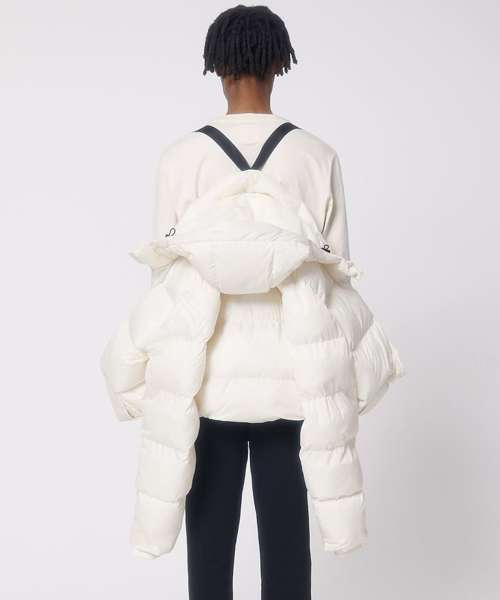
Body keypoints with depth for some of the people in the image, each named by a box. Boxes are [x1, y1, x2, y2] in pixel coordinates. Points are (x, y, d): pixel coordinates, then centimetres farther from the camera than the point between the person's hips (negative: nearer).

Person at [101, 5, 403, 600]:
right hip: (293, 374, 1)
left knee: (210, 533, 12)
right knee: (287, 530, 11)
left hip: (204, 376, 0)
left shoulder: (182, 156, -7)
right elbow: (336, 269, 0)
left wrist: (167, 366, 9)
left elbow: (165, 269, -3)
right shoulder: (317, 156, -5)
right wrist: (322, 362, 12)